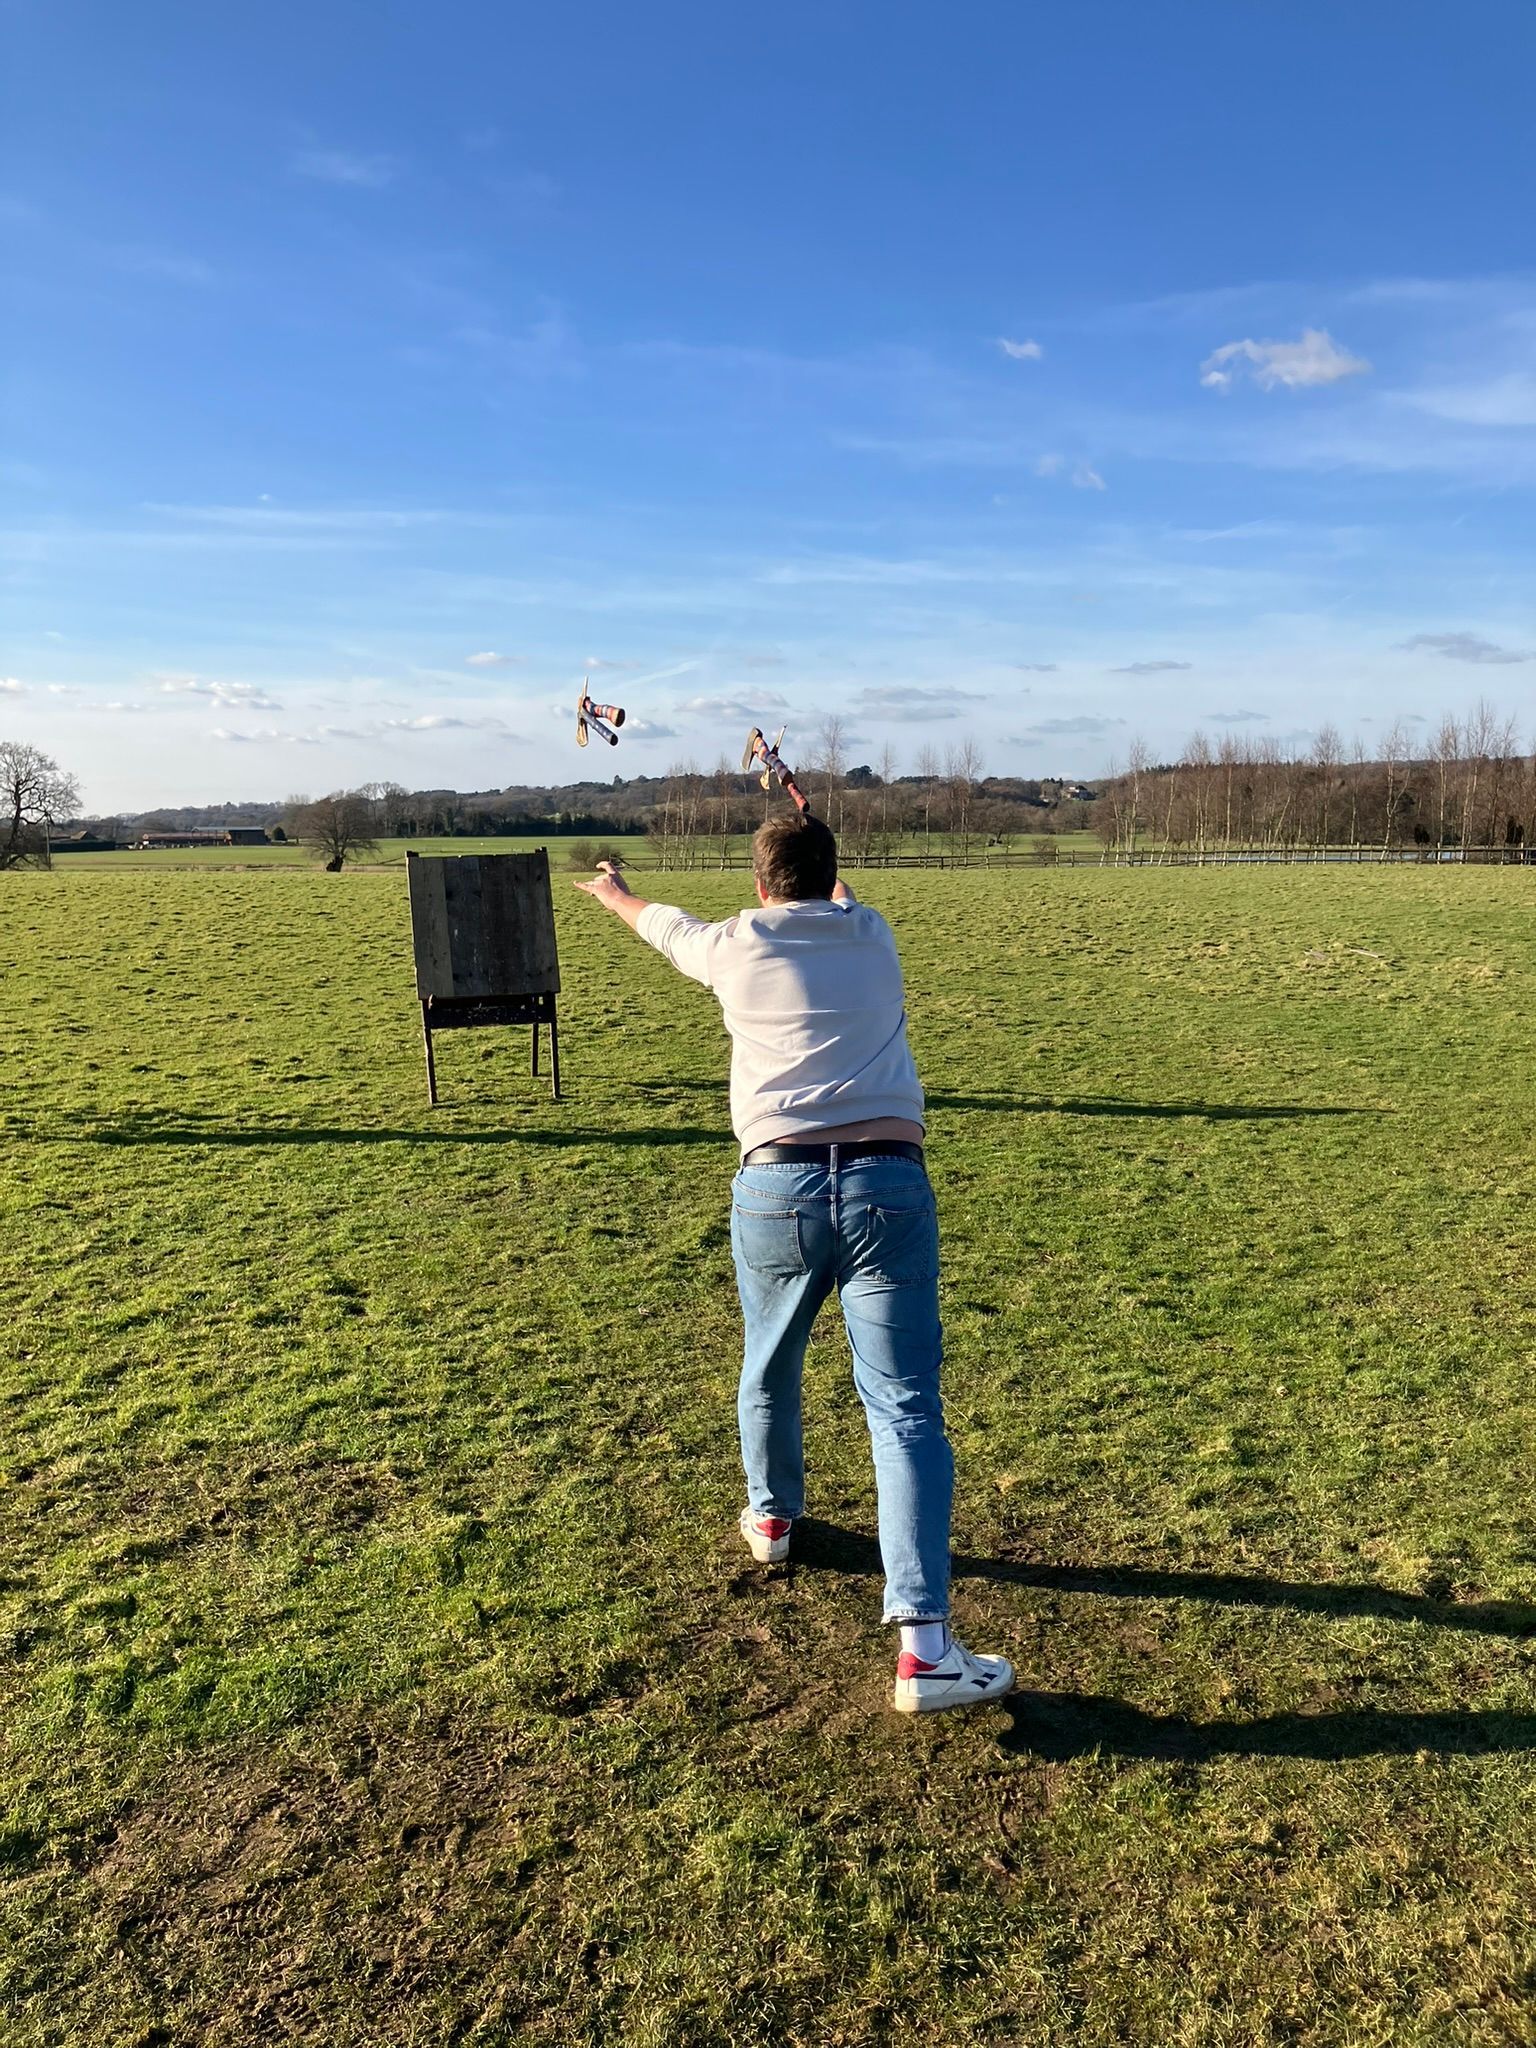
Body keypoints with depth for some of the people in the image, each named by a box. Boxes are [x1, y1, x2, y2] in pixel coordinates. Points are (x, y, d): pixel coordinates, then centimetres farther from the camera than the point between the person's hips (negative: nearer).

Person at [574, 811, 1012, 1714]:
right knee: (906, 1409, -1)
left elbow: (668, 925, 32)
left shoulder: (737, 946, 9)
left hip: (778, 1188, 0)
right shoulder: (871, 934, 14)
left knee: (770, 1370, 26)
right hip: (890, 1183, 0)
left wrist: (616, 894, 55)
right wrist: (816, 839, 60)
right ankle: (924, 1645, -6)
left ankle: (772, 1516, 49)